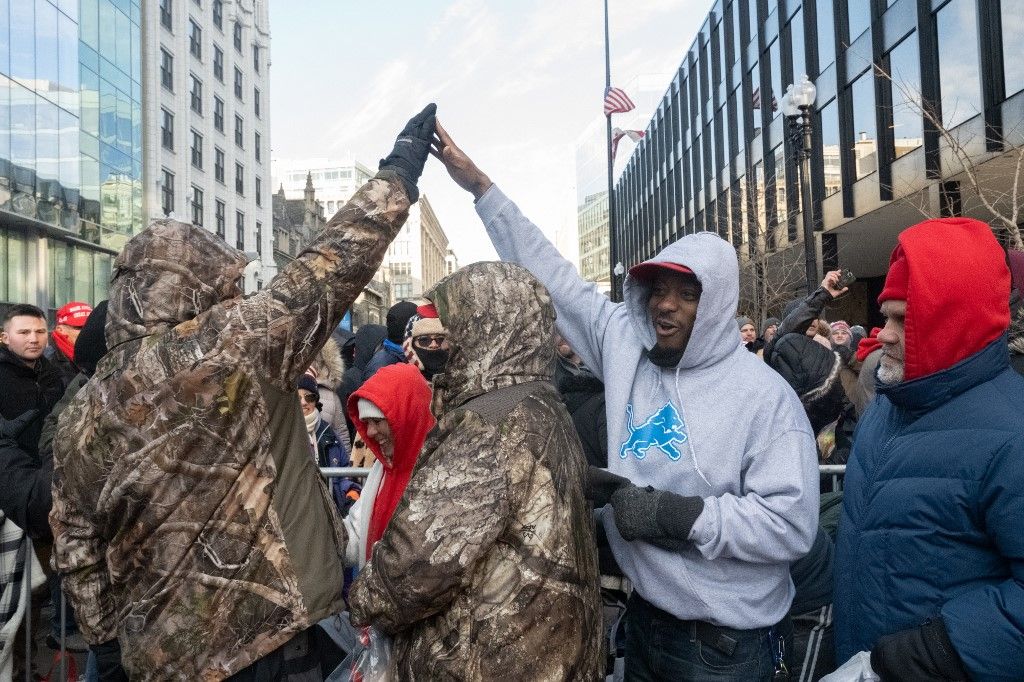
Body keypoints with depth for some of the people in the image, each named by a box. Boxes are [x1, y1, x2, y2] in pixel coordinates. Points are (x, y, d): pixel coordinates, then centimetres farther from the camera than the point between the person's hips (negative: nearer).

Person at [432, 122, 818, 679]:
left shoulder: (764, 396, -17)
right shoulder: (625, 347, -4)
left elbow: (792, 523, -22)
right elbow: (552, 277, -1)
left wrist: (674, 514, -25)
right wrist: (480, 186, -1)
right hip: (644, 616, 5)